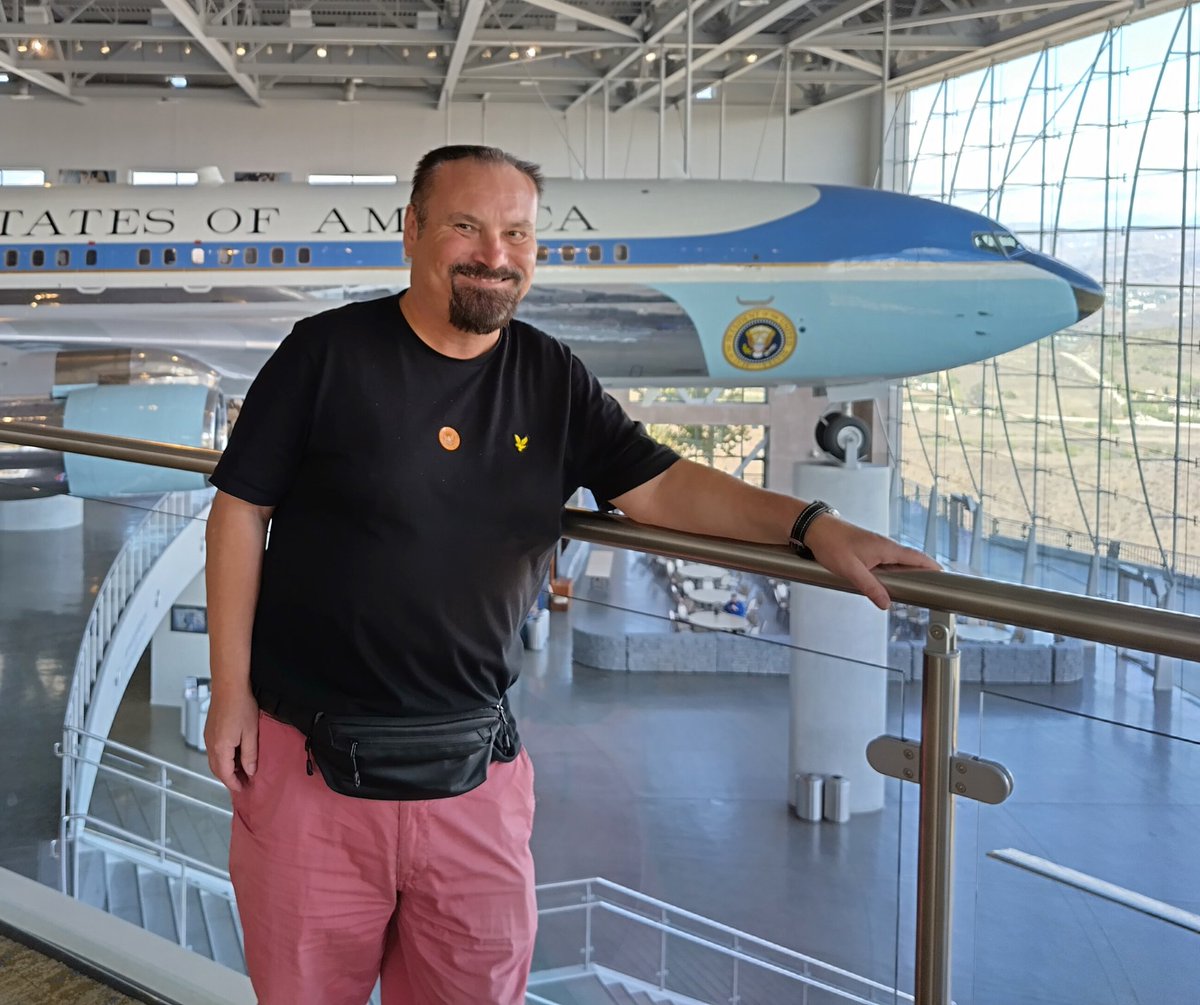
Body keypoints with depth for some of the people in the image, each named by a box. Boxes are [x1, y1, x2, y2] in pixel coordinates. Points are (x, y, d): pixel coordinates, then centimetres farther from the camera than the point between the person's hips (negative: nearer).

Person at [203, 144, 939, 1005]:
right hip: (312, 757, -3)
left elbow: (656, 485, -1)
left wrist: (809, 523, -16)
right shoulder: (328, 353, -7)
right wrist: (231, 691, -5)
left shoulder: (553, 381, 4)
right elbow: (242, 510, -3)